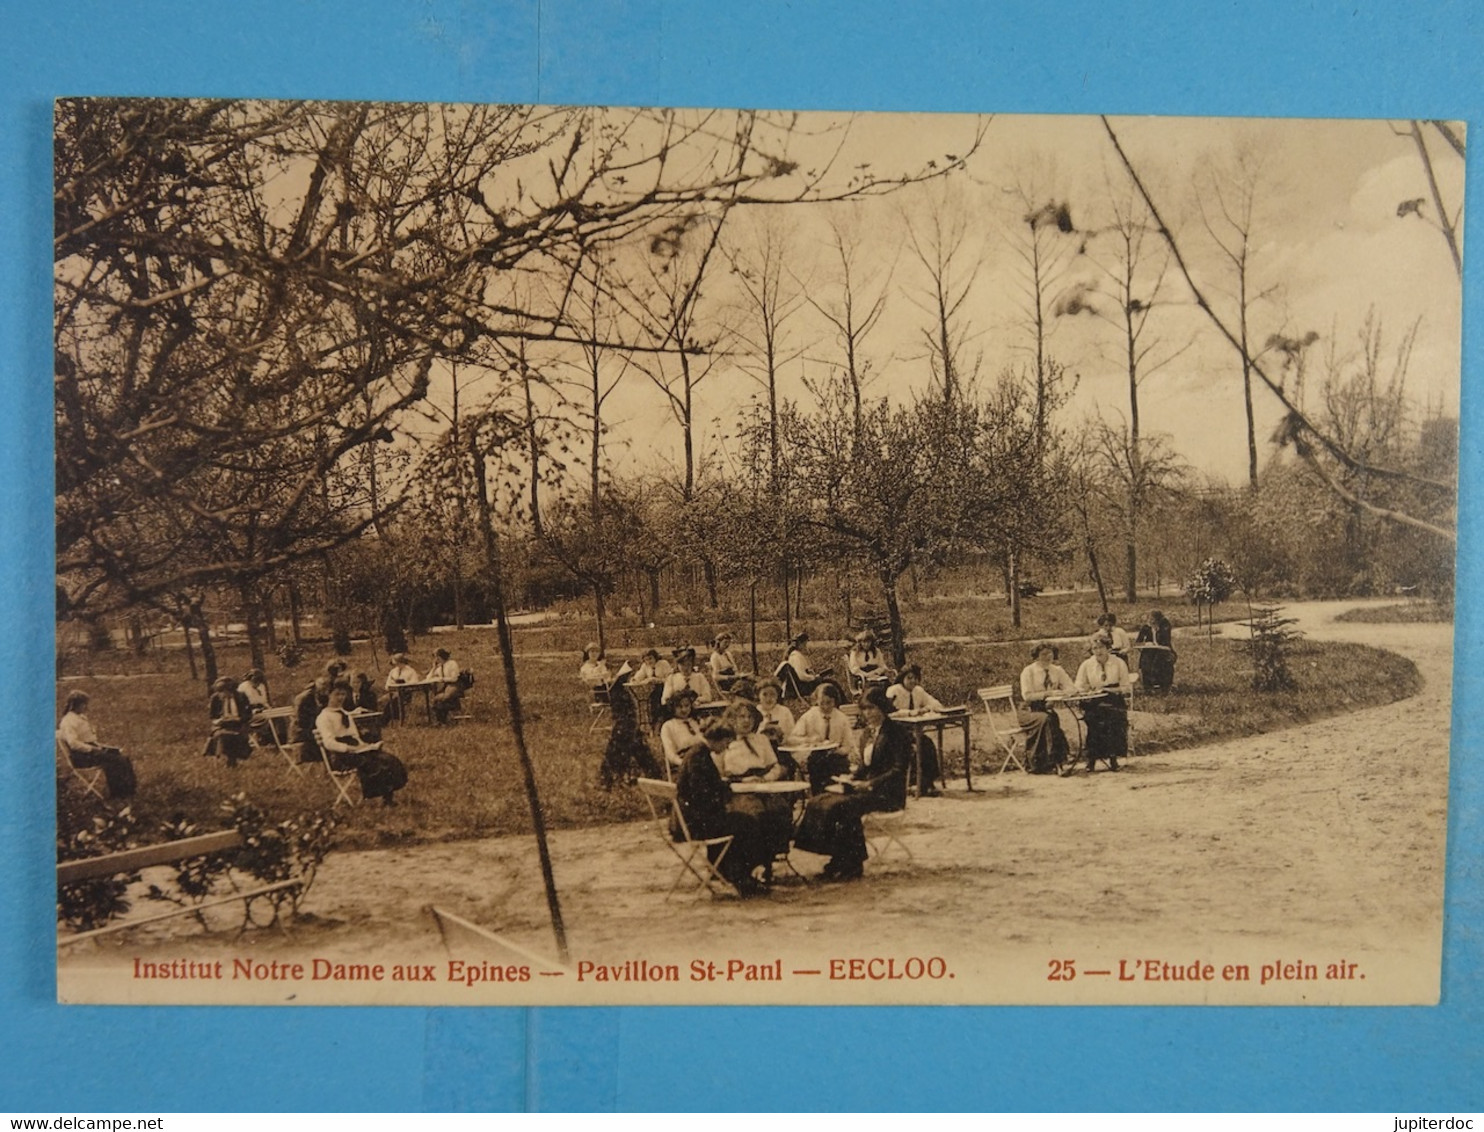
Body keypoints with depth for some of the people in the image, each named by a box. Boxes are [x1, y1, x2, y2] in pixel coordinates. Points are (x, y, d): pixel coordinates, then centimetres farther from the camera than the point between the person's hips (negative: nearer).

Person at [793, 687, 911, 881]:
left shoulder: (896, 732, -8)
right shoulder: (869, 731, 16)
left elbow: (898, 770, -15)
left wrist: (869, 784, -21)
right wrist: (851, 778, 1)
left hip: (886, 792, -8)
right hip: (865, 788, 9)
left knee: (840, 806, -30)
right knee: (817, 803, -11)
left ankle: (852, 865, -17)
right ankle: (839, 860, -12)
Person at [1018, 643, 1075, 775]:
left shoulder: (1057, 670, 8)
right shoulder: (1028, 671, -6)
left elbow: (1072, 688, 4)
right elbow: (1027, 695, -15)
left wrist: (1060, 692, -17)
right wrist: (1047, 693, -23)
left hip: (1046, 709, 4)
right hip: (1028, 710, -4)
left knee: (1053, 718, -29)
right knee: (1044, 719, -34)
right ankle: (1050, 763, -29)